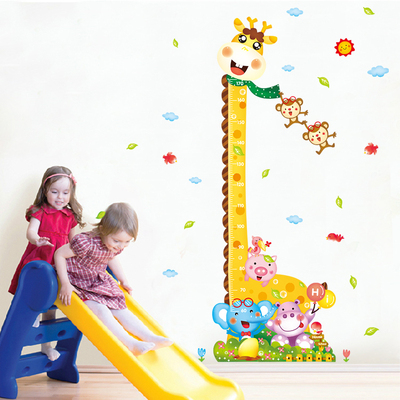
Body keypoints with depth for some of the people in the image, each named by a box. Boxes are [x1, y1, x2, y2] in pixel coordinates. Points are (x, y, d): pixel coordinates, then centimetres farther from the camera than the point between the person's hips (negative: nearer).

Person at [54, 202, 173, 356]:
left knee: (121, 310, 2)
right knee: (100, 310, -24)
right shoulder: (86, 243, -34)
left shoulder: (115, 245, -9)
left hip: (100, 282, 7)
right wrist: (65, 284, -25)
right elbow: (59, 254, -25)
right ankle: (130, 343, -29)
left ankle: (150, 337, 0)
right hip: (78, 283, -7)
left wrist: (123, 281, 15)